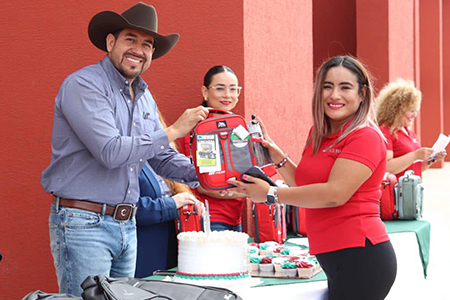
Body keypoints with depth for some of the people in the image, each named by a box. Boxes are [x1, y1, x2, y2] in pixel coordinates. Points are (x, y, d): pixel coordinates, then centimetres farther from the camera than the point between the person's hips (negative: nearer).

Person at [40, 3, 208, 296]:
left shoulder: (145, 97, 14)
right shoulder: (84, 85, -13)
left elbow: (162, 158, 18)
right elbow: (110, 152, -23)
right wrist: (173, 132, -17)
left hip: (126, 225, 8)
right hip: (83, 224, -8)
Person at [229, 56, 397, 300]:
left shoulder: (366, 137, -12)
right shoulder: (319, 135, 15)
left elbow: (334, 194, -20)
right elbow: (305, 184, 22)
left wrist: (270, 194, -13)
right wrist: (275, 154, 9)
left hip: (361, 257, -8)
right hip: (334, 260, 8)